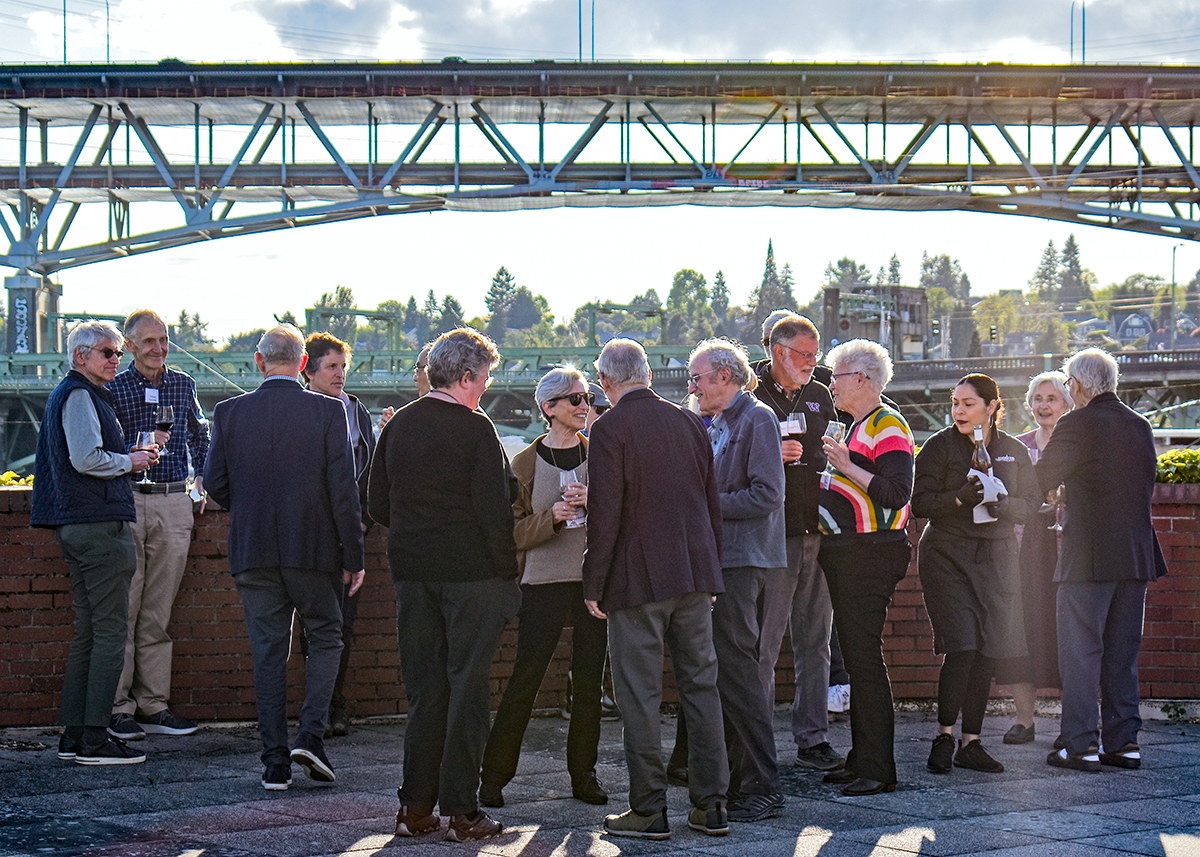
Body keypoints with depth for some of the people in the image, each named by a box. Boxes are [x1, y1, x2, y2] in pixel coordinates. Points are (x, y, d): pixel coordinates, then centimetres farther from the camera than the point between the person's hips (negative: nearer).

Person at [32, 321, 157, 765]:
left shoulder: (66, 394, 22)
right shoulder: (79, 396, -11)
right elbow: (87, 459, -21)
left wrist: (128, 458, 15)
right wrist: (130, 461, -5)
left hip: (76, 524, 11)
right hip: (98, 523, -11)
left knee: (87, 632, 12)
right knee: (111, 632, -9)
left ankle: (73, 734, 13)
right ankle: (94, 738, -10)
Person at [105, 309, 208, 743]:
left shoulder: (183, 385, 12)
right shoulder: (114, 390, 0)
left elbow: (198, 432, 30)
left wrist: (204, 476, 20)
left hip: (174, 504, 4)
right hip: (126, 501, -3)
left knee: (158, 613, 6)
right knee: (123, 610, -4)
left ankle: (153, 706, 10)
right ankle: (118, 707, 1)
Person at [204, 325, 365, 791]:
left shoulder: (230, 412, 0)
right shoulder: (328, 411, -6)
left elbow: (215, 484, 2)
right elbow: (344, 489, -8)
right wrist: (353, 556, -2)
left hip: (253, 550, 2)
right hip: (314, 548, -2)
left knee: (268, 652, 8)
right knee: (325, 638, 15)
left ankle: (275, 761, 7)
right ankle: (310, 734, -2)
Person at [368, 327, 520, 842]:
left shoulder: (398, 426, 7)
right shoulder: (475, 428, -11)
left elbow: (377, 503, 11)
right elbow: (494, 508, -14)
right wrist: (506, 571, -8)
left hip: (412, 569, 6)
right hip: (471, 570, -6)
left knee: (423, 688, 12)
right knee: (468, 687, 1)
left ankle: (415, 806, 14)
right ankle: (460, 810, 2)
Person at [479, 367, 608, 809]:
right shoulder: (526, 462, 3)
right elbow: (515, 531, -1)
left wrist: (595, 503, -11)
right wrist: (551, 518, -18)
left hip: (595, 578, 2)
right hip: (545, 579, -2)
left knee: (590, 679, 4)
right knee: (525, 677, -5)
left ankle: (583, 773, 15)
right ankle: (494, 775, 4)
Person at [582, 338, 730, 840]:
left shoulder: (610, 428, -9)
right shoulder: (688, 422, 10)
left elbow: (604, 513, -13)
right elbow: (712, 503, 13)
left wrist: (593, 585, -6)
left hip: (638, 578, -6)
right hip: (694, 574, 6)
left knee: (639, 694, 0)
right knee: (701, 686, 9)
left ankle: (649, 809, 1)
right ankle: (711, 805, 12)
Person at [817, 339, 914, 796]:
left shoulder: (887, 425, -10)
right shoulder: (856, 426, 21)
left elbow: (897, 492, -20)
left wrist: (847, 467, -23)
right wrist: (828, 480, 14)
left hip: (871, 555, -10)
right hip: (846, 554, 10)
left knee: (864, 656, -11)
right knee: (854, 656, 12)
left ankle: (878, 769, -9)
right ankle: (861, 758, 18)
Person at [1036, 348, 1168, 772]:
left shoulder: (1076, 425, -11)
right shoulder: (1140, 426, 10)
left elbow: (1042, 479, -9)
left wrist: (1037, 448, 11)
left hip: (1088, 557, -6)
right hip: (1136, 555, 6)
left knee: (1080, 650, -1)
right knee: (1122, 652, 13)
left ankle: (1081, 745, -3)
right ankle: (1124, 741, 14)